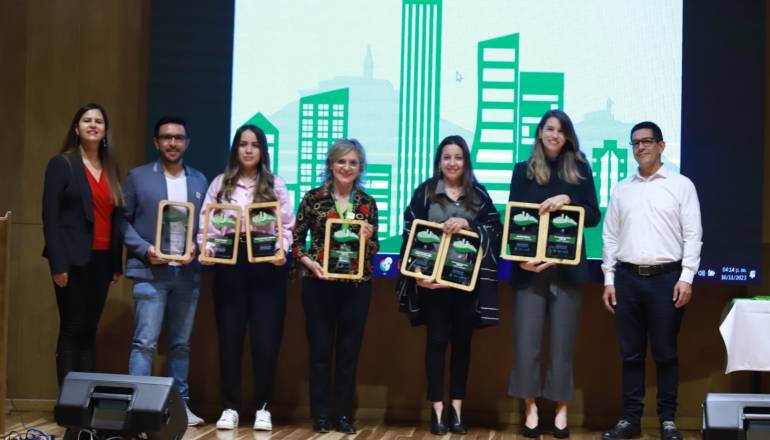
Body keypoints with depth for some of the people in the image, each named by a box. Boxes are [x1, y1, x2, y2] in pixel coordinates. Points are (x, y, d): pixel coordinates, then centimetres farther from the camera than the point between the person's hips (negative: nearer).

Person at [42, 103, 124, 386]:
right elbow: (50, 216, -8)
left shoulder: (111, 168, 14)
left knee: (89, 330, 8)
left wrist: (118, 262, 10)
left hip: (102, 259, 5)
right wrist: (57, 264, -15)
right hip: (74, 259, -5)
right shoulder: (61, 164, -2)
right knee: (72, 330, -3)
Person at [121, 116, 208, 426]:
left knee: (181, 343, 11)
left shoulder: (199, 180, 13)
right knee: (145, 342, -8)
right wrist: (145, 249, -13)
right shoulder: (138, 177, 4)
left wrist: (196, 248, -7)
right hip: (150, 272, -3)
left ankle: (180, 403, 18)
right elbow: (123, 220, 1)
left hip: (187, 274, 4)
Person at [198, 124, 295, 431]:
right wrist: (206, 249, -12)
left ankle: (263, 407, 8)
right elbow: (207, 223, 6)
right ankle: (230, 407, 10)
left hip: (267, 264, -1)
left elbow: (288, 226, 3)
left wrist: (282, 250, -14)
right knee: (229, 336, 2)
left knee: (265, 337, -2)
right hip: (230, 263, 1)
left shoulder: (275, 185, 8)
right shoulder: (220, 184, 10)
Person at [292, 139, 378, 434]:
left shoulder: (367, 203, 6)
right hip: (319, 283, -2)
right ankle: (321, 415, 11)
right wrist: (309, 262, -15)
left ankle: (344, 415, 14)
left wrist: (367, 238, -13)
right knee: (320, 349, 3)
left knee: (349, 351, 5)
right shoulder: (313, 198, 0)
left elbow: (374, 249, 8)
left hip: (357, 285, 2)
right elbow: (296, 241, 1)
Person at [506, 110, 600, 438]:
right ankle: (531, 409, 8)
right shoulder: (523, 171, 7)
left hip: (567, 267, 0)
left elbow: (594, 216, 3)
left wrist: (567, 200, -15)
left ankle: (561, 410, 14)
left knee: (562, 341, 4)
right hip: (529, 267, 0)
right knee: (526, 341, -3)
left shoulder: (580, 170, 7)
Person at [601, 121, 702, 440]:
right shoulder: (622, 189, 11)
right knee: (631, 353, 6)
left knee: (665, 353, 3)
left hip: (666, 277, -3)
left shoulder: (681, 185, 2)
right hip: (627, 278, 3)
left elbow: (692, 235, -2)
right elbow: (610, 236, 11)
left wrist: (687, 277, -11)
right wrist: (609, 280, 5)